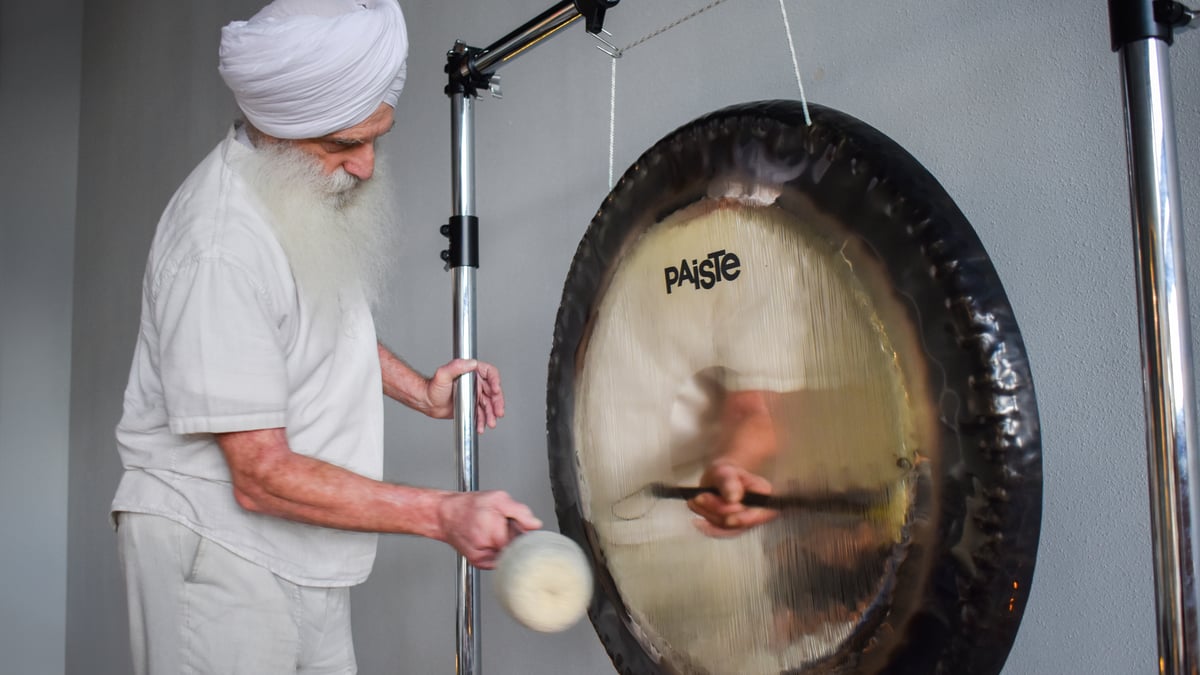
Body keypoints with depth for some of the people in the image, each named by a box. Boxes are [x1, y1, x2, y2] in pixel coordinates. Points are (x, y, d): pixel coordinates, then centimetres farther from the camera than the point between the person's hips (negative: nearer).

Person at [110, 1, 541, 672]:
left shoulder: (322, 180, 2)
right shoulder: (222, 249, -27)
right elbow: (261, 477, -24)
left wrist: (419, 390, 7)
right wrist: (446, 514, -26)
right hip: (220, 548, -8)